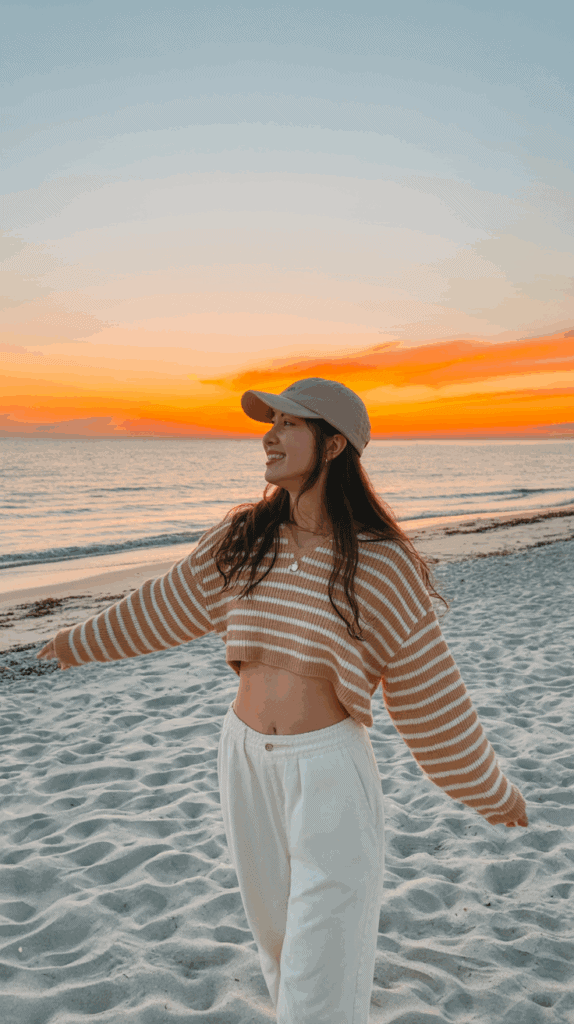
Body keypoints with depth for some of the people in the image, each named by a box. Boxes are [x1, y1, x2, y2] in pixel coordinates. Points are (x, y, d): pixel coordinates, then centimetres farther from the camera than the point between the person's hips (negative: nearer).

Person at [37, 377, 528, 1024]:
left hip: (330, 775, -4)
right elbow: (169, 604, 15)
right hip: (245, 760, 5)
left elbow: (428, 686, -4)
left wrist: (492, 792, 5)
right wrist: (84, 640, 27)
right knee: (281, 941, 22)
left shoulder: (379, 561, -14)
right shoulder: (242, 537, -2)